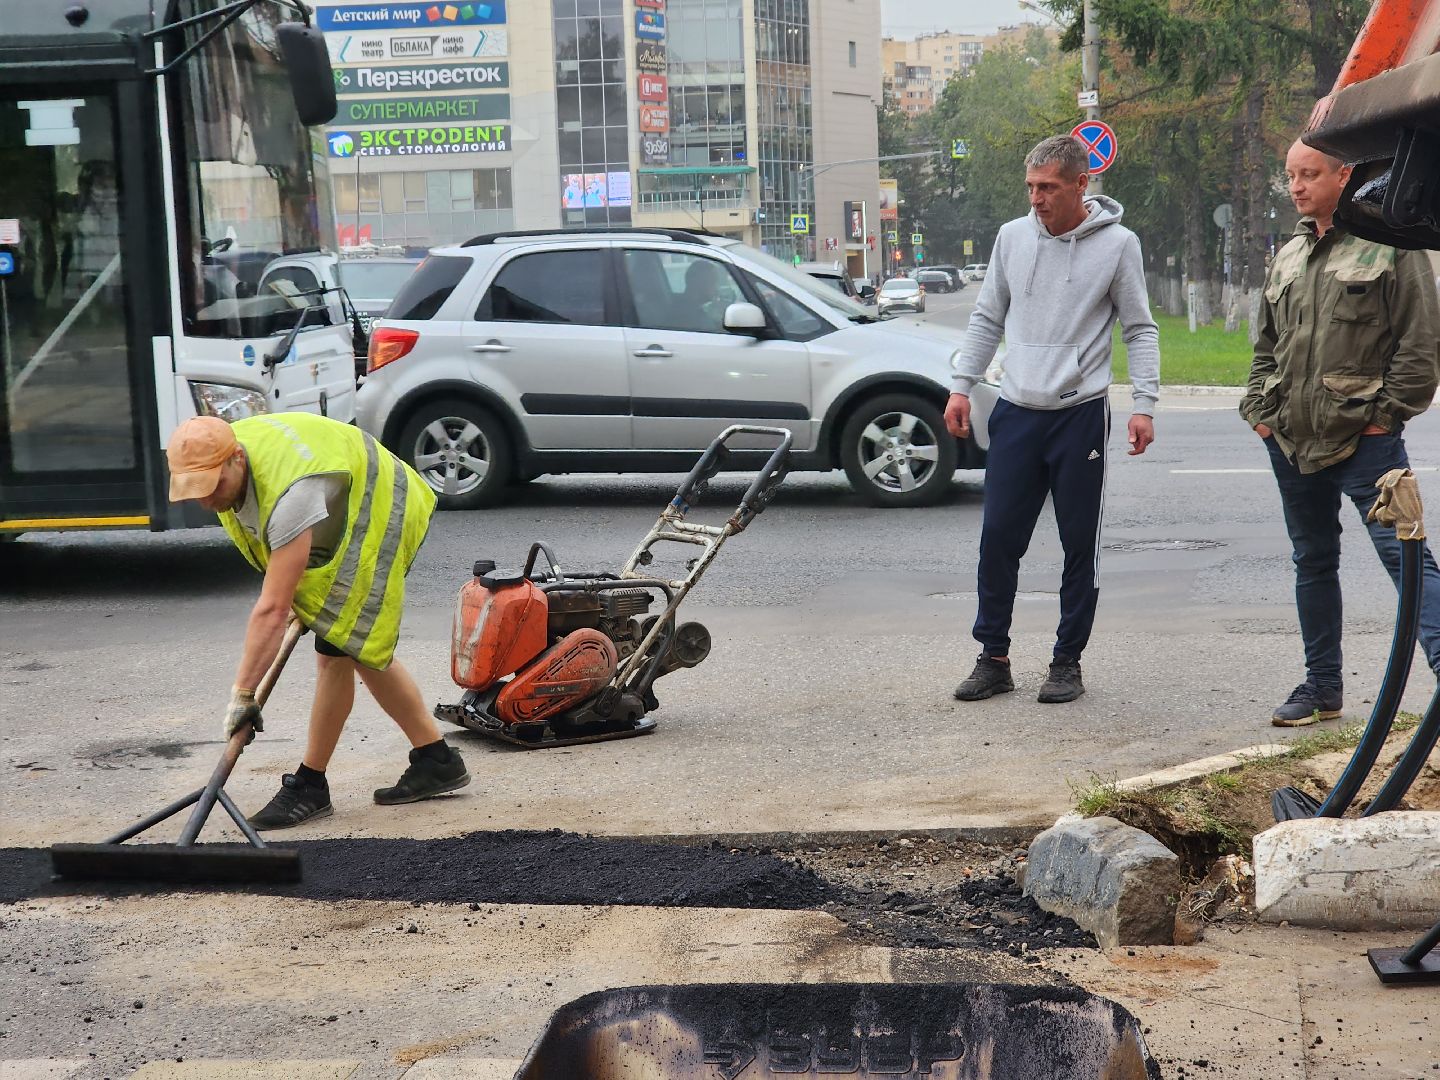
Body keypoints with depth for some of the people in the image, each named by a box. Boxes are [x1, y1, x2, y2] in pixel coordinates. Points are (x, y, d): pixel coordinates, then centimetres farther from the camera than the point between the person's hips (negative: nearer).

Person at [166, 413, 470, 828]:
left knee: (336, 650, -13)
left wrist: (243, 693, -38)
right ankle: (437, 760, 20)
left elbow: (273, 609, -41)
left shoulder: (290, 494, -41)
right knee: (364, 651, 13)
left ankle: (309, 786, -3)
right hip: (342, 518, 10)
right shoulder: (222, 455, -13)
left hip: (379, 515, -10)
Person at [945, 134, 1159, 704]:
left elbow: (1140, 330, 2)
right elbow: (987, 319, 15)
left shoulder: (1118, 244, -2)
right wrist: (961, 387, 7)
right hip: (1016, 412, 3)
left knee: (1080, 545, 3)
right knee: (998, 538, 2)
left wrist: (1144, 405, -7)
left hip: (1081, 415, -3)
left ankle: (1067, 661, 15)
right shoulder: (1012, 236, 7)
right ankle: (993, 657, 13)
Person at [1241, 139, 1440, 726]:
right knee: (1313, 562, 13)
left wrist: (1388, 413, -11)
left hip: (1365, 440, -7)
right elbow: (1267, 346, 21)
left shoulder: (1389, 246, -6)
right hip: (1293, 439, 7)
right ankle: (1323, 687, 23)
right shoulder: (1287, 257, 14)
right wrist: (1260, 409, 10)